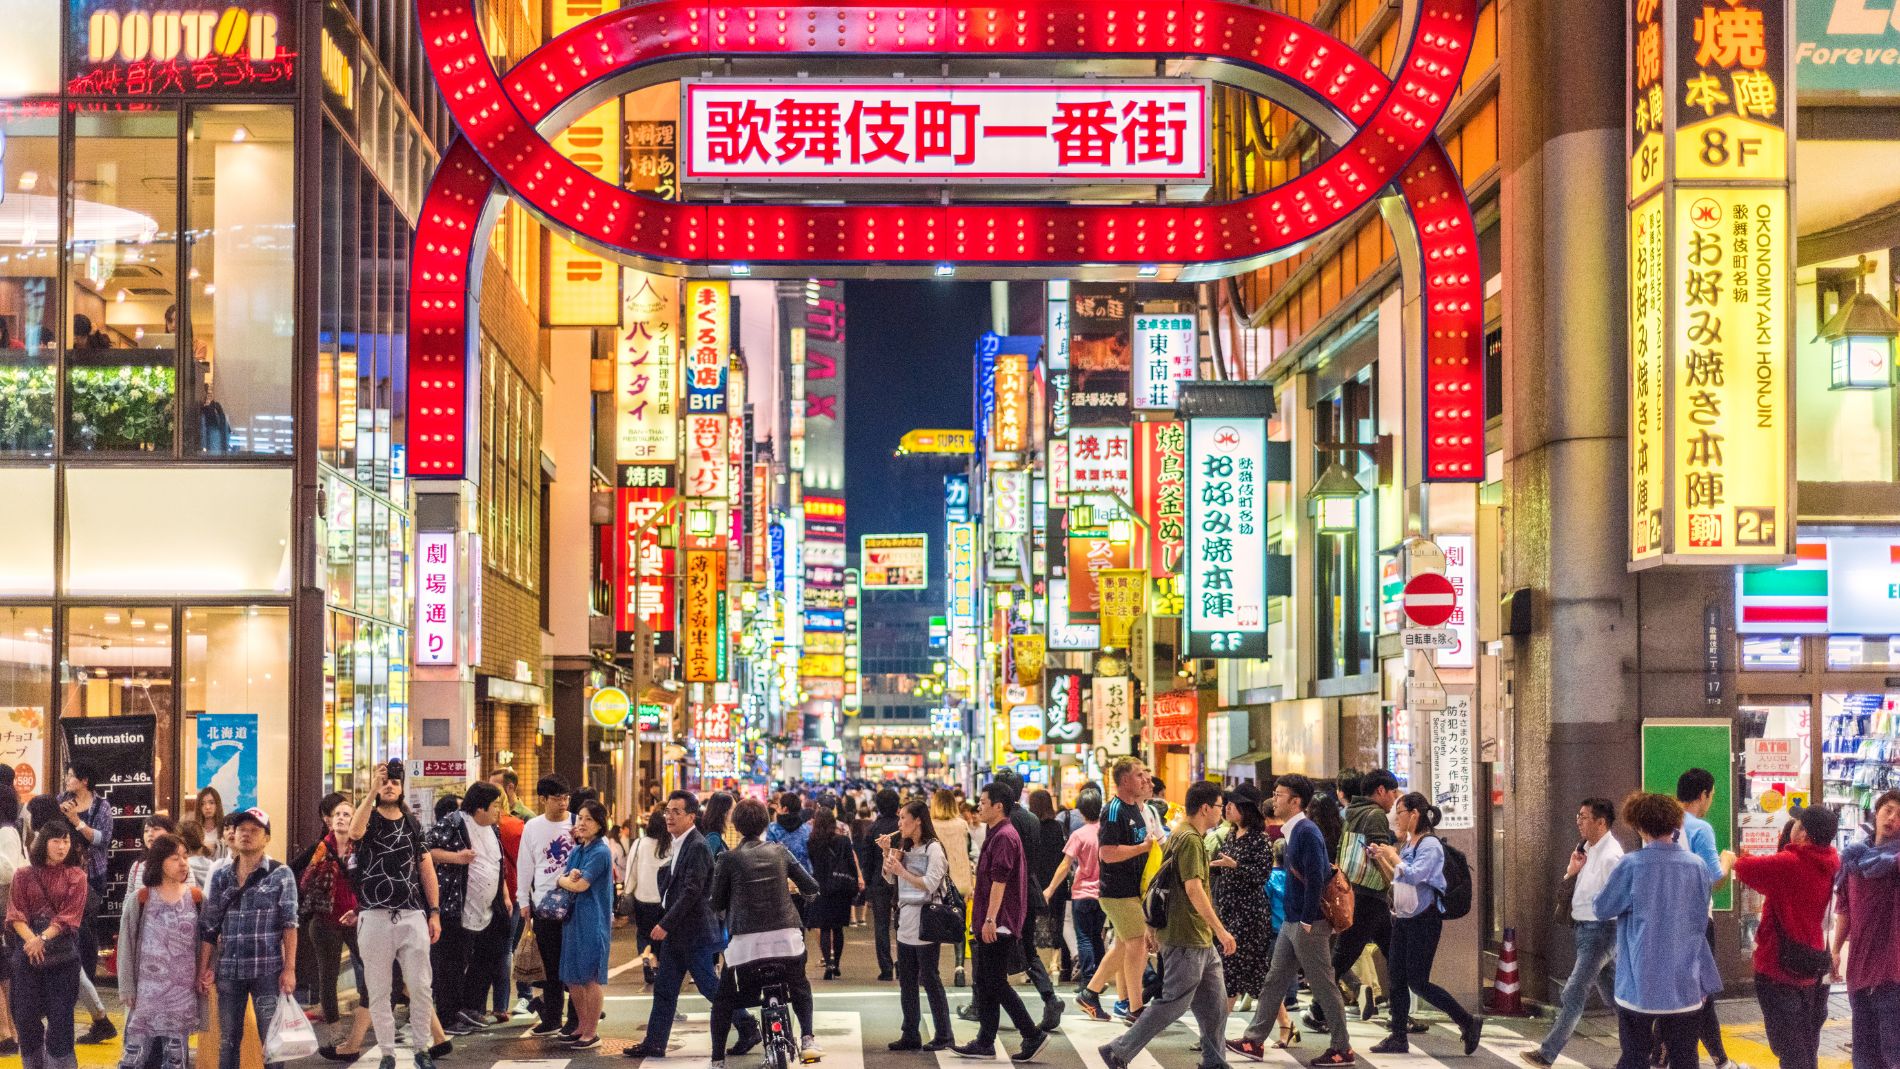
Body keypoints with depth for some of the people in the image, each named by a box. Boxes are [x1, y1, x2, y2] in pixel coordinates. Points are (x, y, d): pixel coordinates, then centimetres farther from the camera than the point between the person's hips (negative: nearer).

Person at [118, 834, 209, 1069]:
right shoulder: (140, 899, -4)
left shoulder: (196, 898, 3)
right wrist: (127, 988, -4)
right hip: (148, 989, -2)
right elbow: (127, 945, -1)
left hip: (184, 991, 2)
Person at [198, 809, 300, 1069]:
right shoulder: (220, 876, 9)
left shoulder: (280, 874, -1)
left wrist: (289, 968, -12)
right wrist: (204, 969, 6)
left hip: (267, 970, -3)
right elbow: (208, 927, 10)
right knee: (227, 1041, 10)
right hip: (229, 971, 3)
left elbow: (289, 924, -6)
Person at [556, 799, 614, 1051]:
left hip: (592, 921, -8)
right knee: (572, 979, 12)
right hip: (572, 918, 8)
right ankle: (583, 1027, 24)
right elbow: (564, 882, 6)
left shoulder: (600, 853, -11)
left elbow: (580, 885, -17)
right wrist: (570, 877, -16)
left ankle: (592, 1034, 3)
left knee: (589, 979, -4)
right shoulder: (576, 851, 13)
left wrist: (563, 880, 1)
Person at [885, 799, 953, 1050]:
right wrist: (888, 855, 5)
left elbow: (930, 884, -18)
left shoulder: (933, 849, -9)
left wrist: (902, 871, -19)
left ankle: (943, 1036, 2)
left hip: (925, 921, -8)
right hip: (905, 921, 8)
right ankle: (910, 1036, 14)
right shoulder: (906, 849, 14)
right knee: (906, 982, 9)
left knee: (930, 980, -4)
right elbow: (889, 878, 18)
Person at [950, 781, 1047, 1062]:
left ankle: (1032, 1036, -5)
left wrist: (990, 919, -25)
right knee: (983, 983, 11)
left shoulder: (1004, 836, -15)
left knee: (995, 983, -9)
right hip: (991, 924, 11)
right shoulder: (996, 835, 18)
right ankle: (984, 1043, 15)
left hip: (998, 925, -11)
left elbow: (999, 881, -22)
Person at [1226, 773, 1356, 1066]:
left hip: (1308, 924, -10)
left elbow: (1316, 879, -23)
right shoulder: (1294, 831, 12)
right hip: (1291, 921, 10)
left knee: (1324, 987, -1)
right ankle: (1254, 1041, 17)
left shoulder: (1307, 832, -18)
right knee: (1274, 981, 12)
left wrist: (1307, 921, -21)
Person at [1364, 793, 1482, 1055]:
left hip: (1424, 919, -9)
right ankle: (1399, 1038, 13)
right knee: (1397, 981, 7)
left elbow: (1413, 875, -27)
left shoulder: (1430, 844, -13)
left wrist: (1393, 856, -14)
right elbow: (1396, 880, 21)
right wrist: (1380, 859, 9)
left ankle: (1468, 1023, 2)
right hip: (1403, 919, 9)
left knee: (1418, 982, -8)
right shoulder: (1408, 844, 13)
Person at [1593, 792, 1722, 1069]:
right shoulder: (1697, 865, -1)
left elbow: (1603, 909, 1)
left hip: (1640, 983, -2)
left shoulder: (1632, 866, -11)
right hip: (1684, 984, 2)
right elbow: (1701, 919, 10)